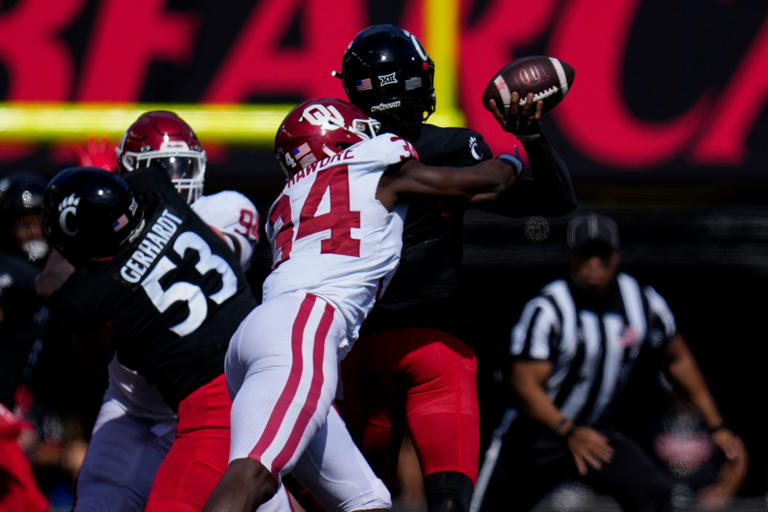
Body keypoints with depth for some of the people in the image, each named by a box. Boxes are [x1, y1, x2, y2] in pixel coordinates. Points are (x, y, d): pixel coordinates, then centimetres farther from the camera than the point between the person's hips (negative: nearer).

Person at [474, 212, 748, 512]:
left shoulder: (643, 303, -5)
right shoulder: (547, 310, -18)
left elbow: (678, 360, 10)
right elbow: (525, 384, -24)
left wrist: (716, 428, 8)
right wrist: (569, 432, -40)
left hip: (597, 431, 3)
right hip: (537, 432, -3)